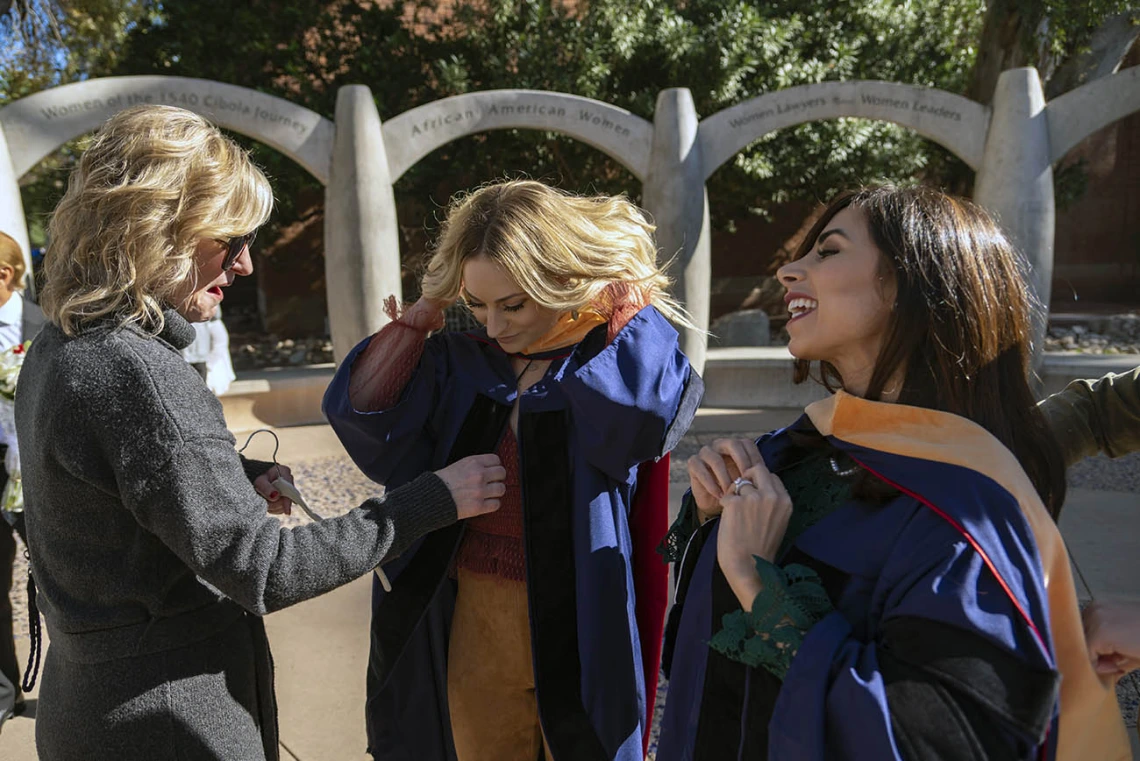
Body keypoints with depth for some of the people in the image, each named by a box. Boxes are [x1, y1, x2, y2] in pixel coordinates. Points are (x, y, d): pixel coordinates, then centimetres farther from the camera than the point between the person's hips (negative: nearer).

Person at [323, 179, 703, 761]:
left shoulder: (629, 345, -11)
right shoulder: (462, 357, 0)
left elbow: (647, 412, -33)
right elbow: (363, 415, -9)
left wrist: (619, 300, -22)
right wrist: (428, 308, -10)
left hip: (580, 625, -3)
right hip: (475, 622, 4)